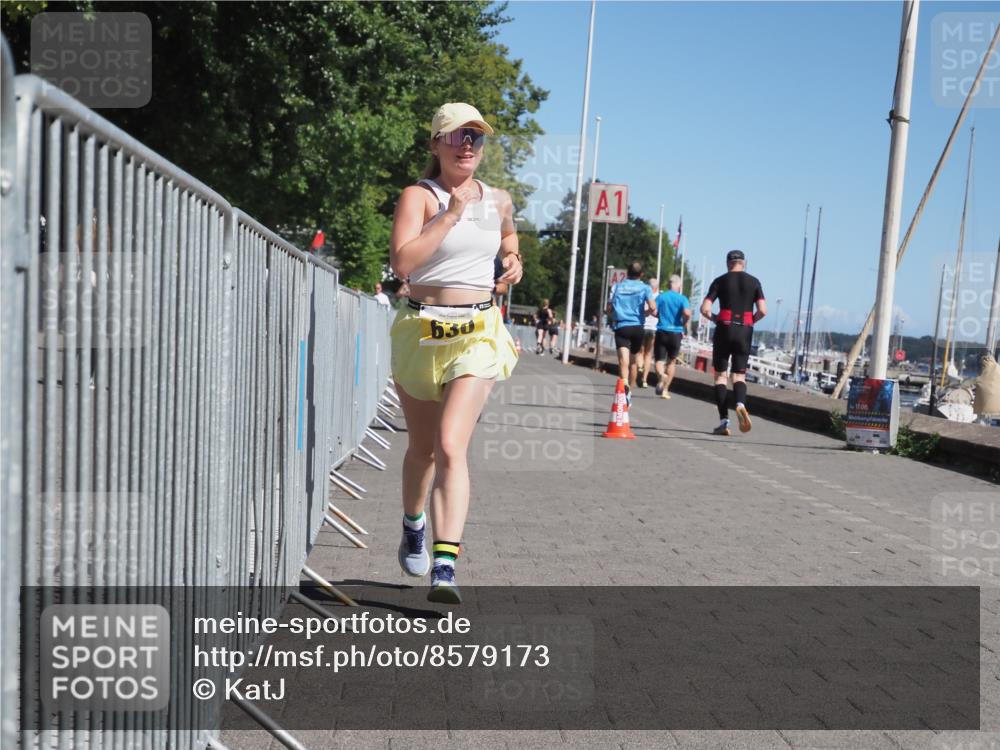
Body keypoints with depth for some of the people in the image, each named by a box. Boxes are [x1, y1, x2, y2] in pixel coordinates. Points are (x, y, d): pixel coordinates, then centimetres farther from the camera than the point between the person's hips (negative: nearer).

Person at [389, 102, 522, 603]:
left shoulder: (499, 201, 9)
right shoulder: (419, 196, -5)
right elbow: (402, 262, -21)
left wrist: (513, 258, 13)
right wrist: (451, 214, -20)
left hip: (477, 335, 1)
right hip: (420, 331, -1)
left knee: (451, 445, -16)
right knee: (422, 446, 15)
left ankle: (445, 567, -18)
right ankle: (414, 530, 43)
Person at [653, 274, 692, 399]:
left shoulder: (660, 296, 3)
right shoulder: (682, 298, -2)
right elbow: (687, 313, -18)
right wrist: (683, 324, 0)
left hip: (661, 331, 0)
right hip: (676, 333, 0)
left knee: (659, 360, 3)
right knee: (671, 362, 15)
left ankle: (660, 375, -32)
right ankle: (665, 390, 15)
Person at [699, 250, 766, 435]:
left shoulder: (720, 281, 3)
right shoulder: (754, 282, 7)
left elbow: (705, 309, -5)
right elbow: (763, 310, -3)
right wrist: (751, 321, 14)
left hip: (724, 329, -1)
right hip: (745, 332, 1)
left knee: (720, 374, 6)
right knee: (739, 375, 9)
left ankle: (724, 420, -2)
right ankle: (740, 403, -24)